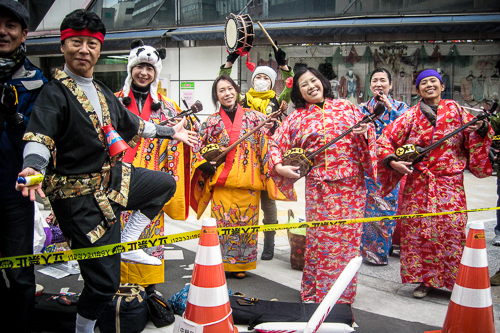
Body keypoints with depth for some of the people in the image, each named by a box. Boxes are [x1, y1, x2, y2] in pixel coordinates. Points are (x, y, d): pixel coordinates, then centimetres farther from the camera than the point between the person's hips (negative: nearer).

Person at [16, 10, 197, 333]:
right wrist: (33, 167, -48)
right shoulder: (54, 93, -13)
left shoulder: (103, 92, 12)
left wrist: (170, 132, 33)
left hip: (115, 178, 9)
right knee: (105, 280, -6)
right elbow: (39, 138, -27)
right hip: (82, 196, -8)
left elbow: (132, 123, 25)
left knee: (166, 183, 23)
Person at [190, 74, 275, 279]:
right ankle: (220, 263, 16)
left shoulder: (253, 116, 7)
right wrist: (206, 164, -2)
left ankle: (241, 265, 21)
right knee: (222, 223, 1)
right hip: (222, 182, 0)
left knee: (246, 223, 6)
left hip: (248, 183, 0)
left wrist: (271, 127, -13)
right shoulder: (212, 121, 8)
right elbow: (199, 147, 13)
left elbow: (267, 143, 5)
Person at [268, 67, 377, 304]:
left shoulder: (346, 107, 10)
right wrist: (279, 166, -6)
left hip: (351, 183, 1)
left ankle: (343, 294, 18)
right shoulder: (297, 118, 9)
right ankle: (315, 293, 16)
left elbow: (367, 134, 12)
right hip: (318, 185, 0)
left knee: (348, 237, 3)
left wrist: (365, 132, -10)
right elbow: (275, 144, 10)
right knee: (319, 238, 1)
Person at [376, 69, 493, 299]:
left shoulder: (456, 110, 6)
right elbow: (384, 141, 4)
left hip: (449, 184, 0)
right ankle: (424, 279, 18)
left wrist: (481, 129, -15)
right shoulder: (411, 116, 4)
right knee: (418, 229, 2)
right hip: (418, 183, 1)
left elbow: (475, 139, 6)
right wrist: (392, 162, -10)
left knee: (453, 229, -4)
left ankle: (457, 281, 12)